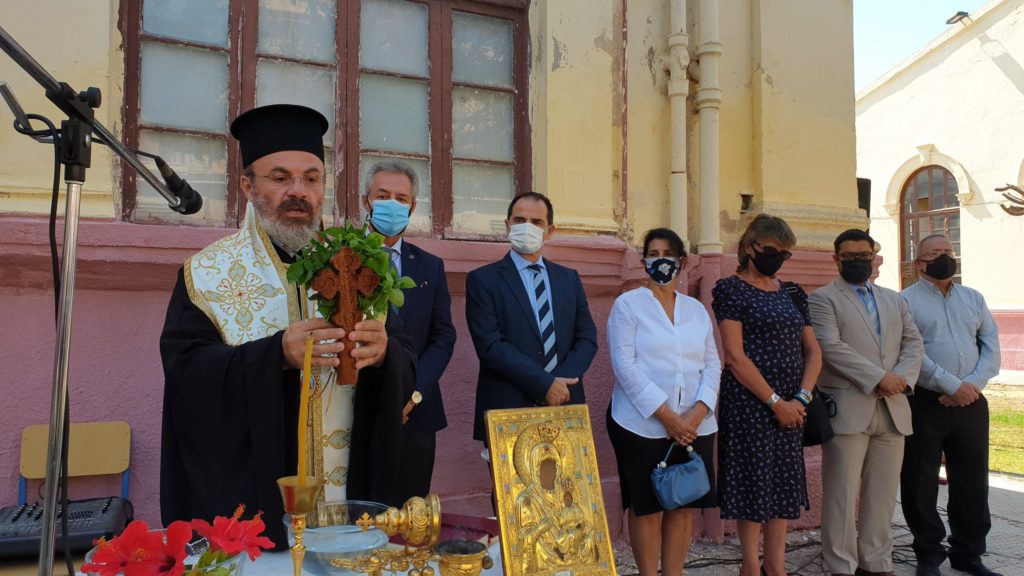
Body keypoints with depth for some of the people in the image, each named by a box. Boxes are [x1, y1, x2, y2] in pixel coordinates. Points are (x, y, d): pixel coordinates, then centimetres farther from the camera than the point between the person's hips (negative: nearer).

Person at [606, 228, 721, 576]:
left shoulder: (696, 309, 13)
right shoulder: (627, 304, 0)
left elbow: (712, 364, 9)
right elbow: (624, 365, -10)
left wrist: (698, 412, -9)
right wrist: (665, 414, -16)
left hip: (694, 426, 4)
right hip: (642, 424, -4)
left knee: (685, 505, 8)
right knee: (646, 507, 3)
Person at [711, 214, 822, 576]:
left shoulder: (792, 293, 13)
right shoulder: (731, 289, -6)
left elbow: (813, 351, 10)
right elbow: (734, 356, -13)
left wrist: (802, 397, -5)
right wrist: (774, 401, -14)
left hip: (791, 403, 6)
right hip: (750, 400, -6)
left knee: (784, 479, 9)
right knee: (754, 478, 0)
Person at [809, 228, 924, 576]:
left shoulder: (895, 300, 20)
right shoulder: (823, 298, 0)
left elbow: (914, 343, 11)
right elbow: (831, 347, -12)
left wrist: (902, 378, -8)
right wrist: (879, 377, -16)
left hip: (892, 409, 6)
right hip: (848, 409, -5)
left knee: (883, 494, 10)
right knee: (842, 493, -1)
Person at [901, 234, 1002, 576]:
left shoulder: (973, 299, 14)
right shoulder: (905, 301, -3)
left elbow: (992, 346, 7)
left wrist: (972, 385, -9)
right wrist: (953, 386, -17)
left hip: (970, 404, 5)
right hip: (924, 405, -4)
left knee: (972, 482, 11)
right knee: (920, 483, 3)